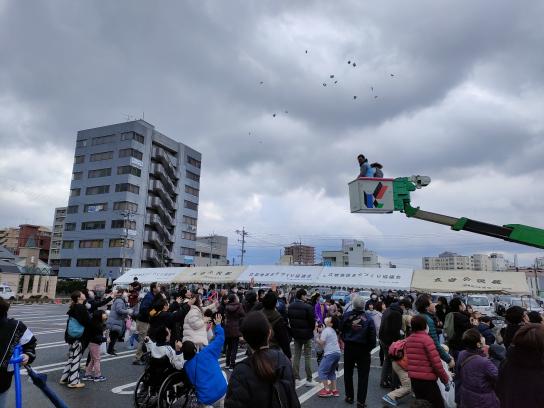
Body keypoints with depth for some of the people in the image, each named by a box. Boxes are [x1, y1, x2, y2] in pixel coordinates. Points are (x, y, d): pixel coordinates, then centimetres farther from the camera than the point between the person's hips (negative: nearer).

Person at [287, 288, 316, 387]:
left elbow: (289, 319, 4)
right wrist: (311, 329, 4)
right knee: (307, 356, 4)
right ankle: (309, 379, 9)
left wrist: (293, 328, 13)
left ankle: (295, 377, 18)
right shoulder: (308, 307, -20)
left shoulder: (290, 307, -1)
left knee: (296, 355, 15)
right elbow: (312, 321, -15)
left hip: (296, 333, 5)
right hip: (307, 334, -5)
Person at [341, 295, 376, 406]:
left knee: (348, 373, 18)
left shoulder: (347, 315, -10)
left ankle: (349, 396, 27)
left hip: (349, 347, 2)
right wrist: (370, 347, 2)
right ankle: (361, 401, 9)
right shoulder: (368, 319, -14)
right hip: (363, 349, -2)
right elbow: (372, 336, -12)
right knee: (363, 375, 8)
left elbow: (341, 330, -2)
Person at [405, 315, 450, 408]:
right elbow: (436, 363, -15)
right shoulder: (426, 339, -14)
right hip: (427, 380, -7)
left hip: (413, 379, 7)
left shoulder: (408, 339, 7)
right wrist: (445, 379, -6)